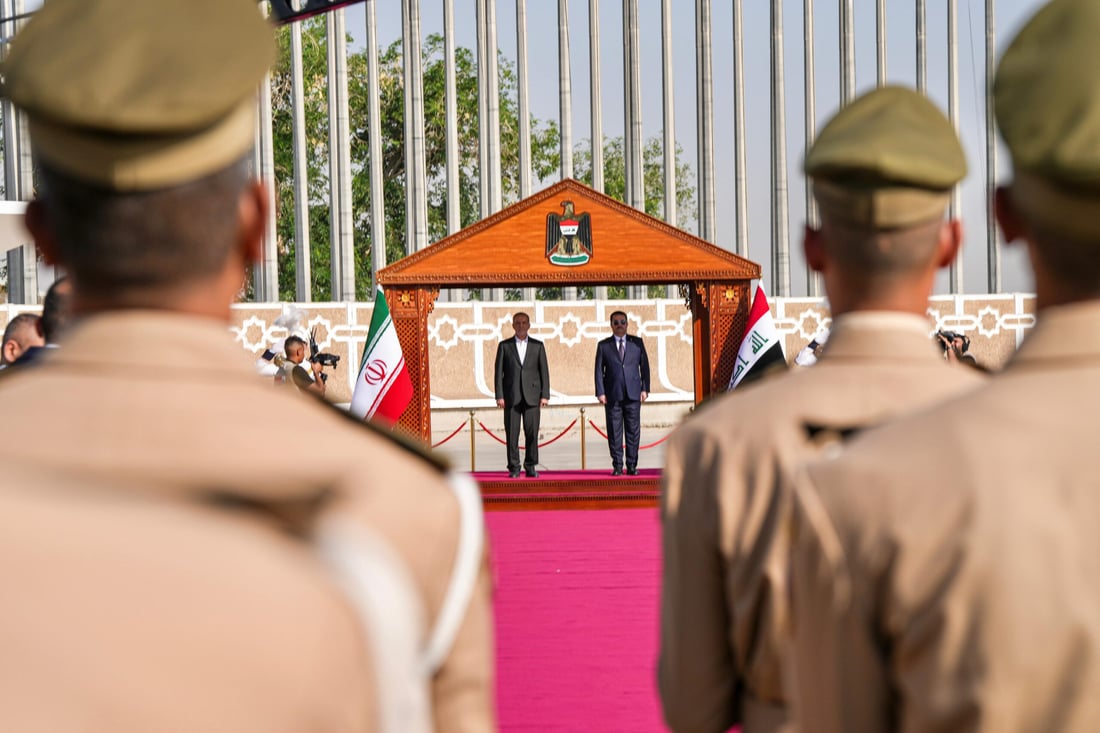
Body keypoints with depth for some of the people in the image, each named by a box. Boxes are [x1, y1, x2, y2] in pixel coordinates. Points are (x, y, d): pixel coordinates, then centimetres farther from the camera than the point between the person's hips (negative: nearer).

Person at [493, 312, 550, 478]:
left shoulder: (538, 346, 10)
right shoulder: (504, 346, 9)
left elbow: (544, 371, 8)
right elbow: (498, 372, 5)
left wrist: (545, 395, -1)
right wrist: (499, 396, -3)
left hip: (531, 396, 0)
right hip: (511, 396, 0)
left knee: (532, 432, -3)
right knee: (512, 434, -2)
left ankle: (531, 467, 6)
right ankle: (514, 468, 2)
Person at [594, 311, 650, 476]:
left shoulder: (637, 342, 9)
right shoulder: (603, 345, 6)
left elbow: (644, 366, 9)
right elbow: (599, 370, 4)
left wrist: (645, 389, 1)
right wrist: (600, 392, -5)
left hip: (633, 394, 1)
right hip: (612, 396, -1)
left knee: (633, 431, 1)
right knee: (614, 432, -1)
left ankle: (632, 465, 7)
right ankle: (617, 466, 4)